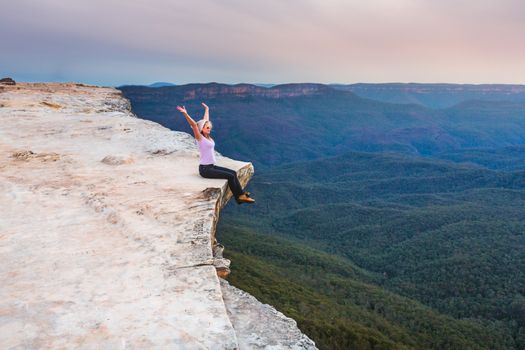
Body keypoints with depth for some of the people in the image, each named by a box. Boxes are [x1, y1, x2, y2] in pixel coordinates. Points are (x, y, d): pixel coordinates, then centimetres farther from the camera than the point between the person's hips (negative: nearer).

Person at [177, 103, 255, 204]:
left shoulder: (208, 137, 9)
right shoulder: (200, 138, -11)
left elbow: (206, 120, 21)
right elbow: (194, 124, -27)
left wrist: (207, 109, 32)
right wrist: (185, 114, -38)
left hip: (212, 166, 9)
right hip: (205, 169, -9)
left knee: (233, 172, 2)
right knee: (230, 176, -13)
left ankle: (241, 194, 3)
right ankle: (238, 197, 0)